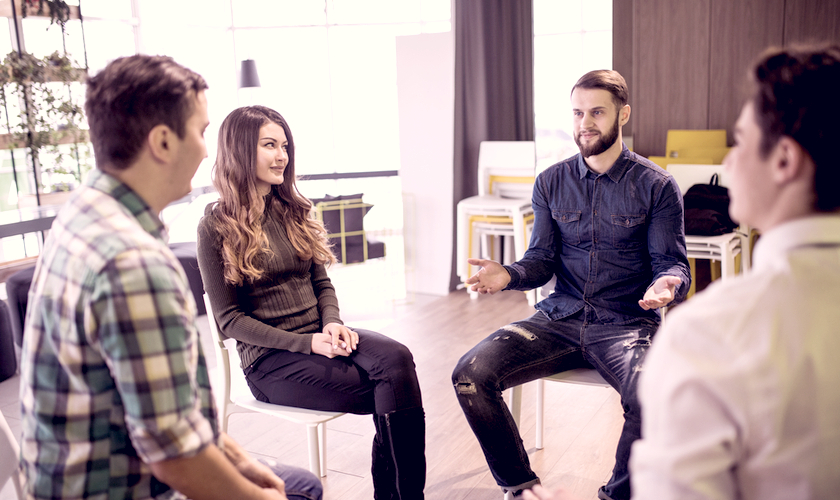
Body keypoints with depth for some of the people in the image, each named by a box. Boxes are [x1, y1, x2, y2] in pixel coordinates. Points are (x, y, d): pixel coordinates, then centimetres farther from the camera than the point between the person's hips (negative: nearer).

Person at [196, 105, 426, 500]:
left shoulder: (294, 210, 12)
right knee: (394, 390, -22)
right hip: (269, 357, -5)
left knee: (396, 358, -26)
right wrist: (306, 343, -16)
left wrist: (332, 323, -8)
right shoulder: (216, 226, -5)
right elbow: (230, 319, -6)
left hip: (320, 336, 5)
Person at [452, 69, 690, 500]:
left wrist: (667, 286, -25)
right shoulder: (551, 183, 11)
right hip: (559, 318, 3)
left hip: (626, 323, -3)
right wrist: (508, 275, -13)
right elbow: (542, 260, 9)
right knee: (470, 375, -17)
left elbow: (672, 263, 0)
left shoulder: (656, 186, 1)